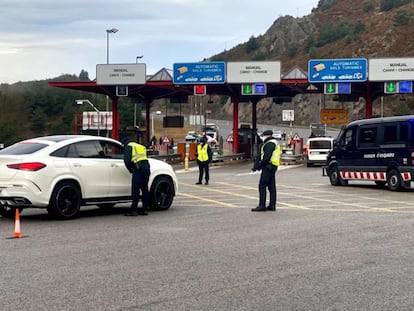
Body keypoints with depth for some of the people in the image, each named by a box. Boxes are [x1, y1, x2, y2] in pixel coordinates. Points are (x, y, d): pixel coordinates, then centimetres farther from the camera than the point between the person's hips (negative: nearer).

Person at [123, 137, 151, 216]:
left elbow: (127, 160, -2)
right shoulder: (142, 147, 31)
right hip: (147, 166, 7)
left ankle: (133, 210, -6)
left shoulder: (128, 147, 9)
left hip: (138, 168, -7)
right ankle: (144, 209, 15)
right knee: (144, 189, 13)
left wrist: (130, 169, 11)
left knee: (135, 189, -5)